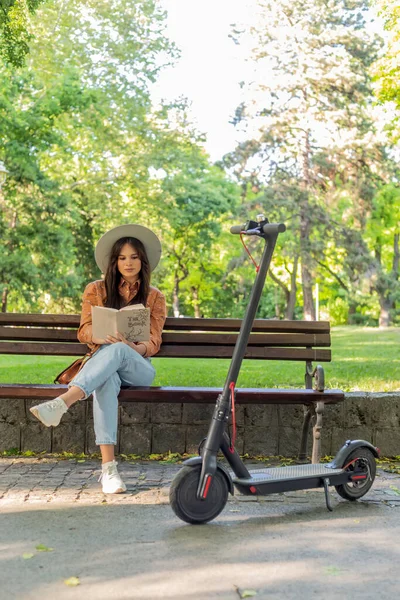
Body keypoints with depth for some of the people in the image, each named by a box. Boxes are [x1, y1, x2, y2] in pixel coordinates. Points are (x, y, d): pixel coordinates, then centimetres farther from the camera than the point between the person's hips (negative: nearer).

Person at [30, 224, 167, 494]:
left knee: (117, 351, -38)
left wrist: (134, 346, -20)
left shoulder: (155, 297, 14)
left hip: (138, 368, 0)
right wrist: (104, 336, -20)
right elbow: (84, 331, 5)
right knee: (106, 381, -40)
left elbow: (153, 343, 5)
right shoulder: (96, 290, 15)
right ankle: (108, 467, -50)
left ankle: (62, 403, -58)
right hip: (102, 359, 0)